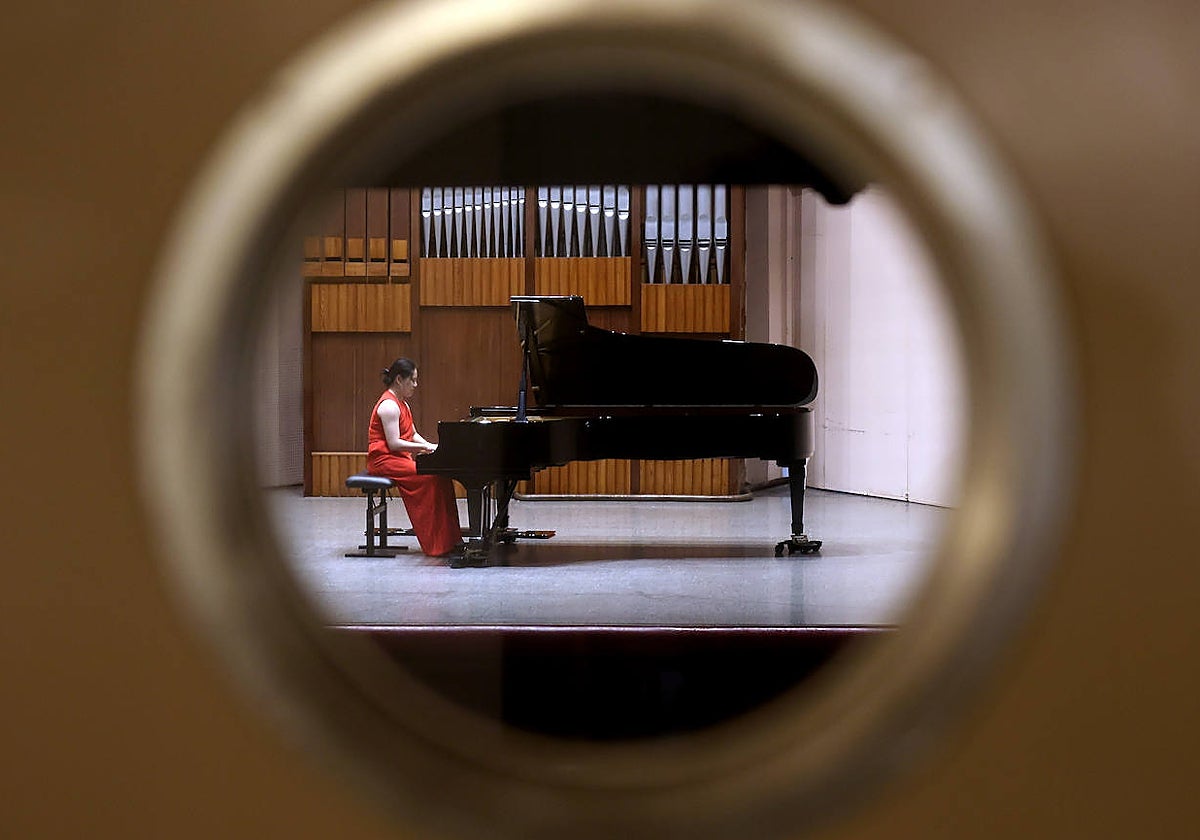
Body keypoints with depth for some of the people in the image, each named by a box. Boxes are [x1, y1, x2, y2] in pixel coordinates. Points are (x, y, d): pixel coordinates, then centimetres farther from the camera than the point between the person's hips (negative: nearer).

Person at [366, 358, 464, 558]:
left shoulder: (401, 403, 18)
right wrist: (425, 447, -20)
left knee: (441, 473, -5)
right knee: (430, 478, -25)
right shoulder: (389, 405, -16)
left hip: (400, 458, 10)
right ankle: (437, 543, -20)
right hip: (384, 460, -10)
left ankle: (448, 539, -6)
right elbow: (394, 443, -22)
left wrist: (431, 447, 2)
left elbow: (413, 435, 19)